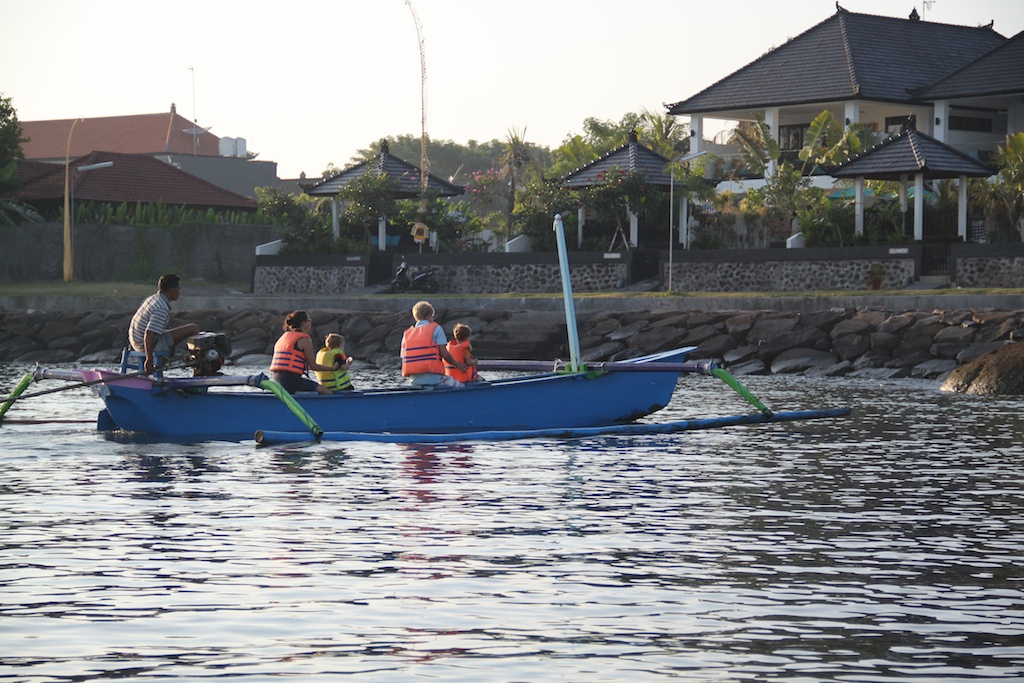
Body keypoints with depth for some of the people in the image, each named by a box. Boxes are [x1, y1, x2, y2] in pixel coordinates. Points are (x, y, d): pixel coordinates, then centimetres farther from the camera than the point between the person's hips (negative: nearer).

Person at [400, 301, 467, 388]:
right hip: (433, 378, -6)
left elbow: (403, 359, 12)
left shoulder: (406, 334, 15)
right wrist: (457, 364, 13)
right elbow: (444, 354, -4)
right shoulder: (435, 328, 2)